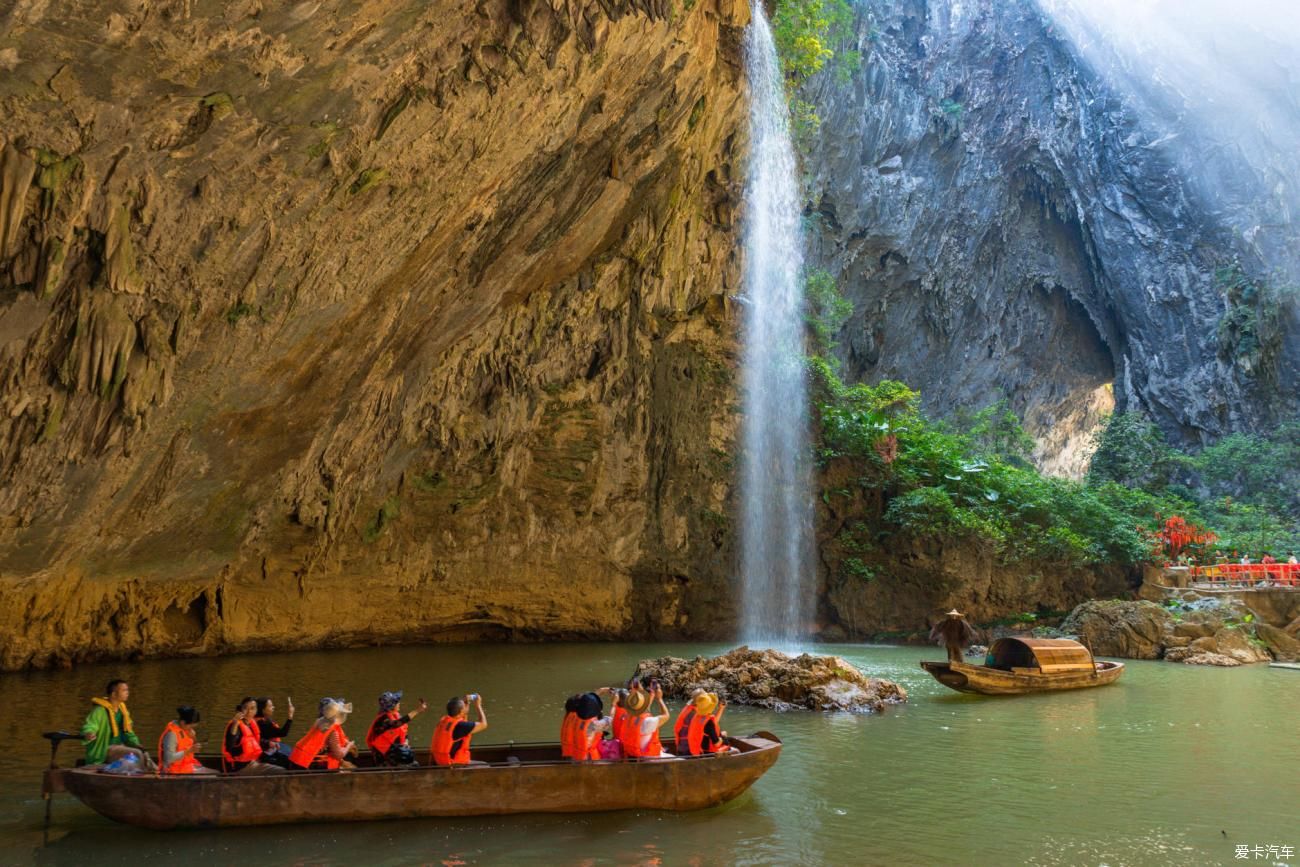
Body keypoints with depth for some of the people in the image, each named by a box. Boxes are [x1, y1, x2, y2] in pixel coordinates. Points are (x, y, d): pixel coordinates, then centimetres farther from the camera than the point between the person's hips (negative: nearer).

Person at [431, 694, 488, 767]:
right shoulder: (459, 725, -22)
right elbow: (483, 724, -11)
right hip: (454, 764, -9)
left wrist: (467, 703, 15)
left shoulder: (443, 721, 2)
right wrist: (478, 706, -1)